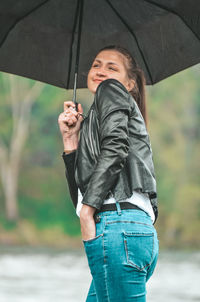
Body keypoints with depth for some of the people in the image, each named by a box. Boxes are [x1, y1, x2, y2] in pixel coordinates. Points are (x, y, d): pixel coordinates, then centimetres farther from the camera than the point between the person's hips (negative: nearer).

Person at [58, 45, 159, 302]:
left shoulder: (111, 90, 10)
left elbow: (114, 148, -11)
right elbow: (81, 194, 22)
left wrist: (87, 212, -13)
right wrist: (71, 141, 15)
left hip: (117, 225, -9)